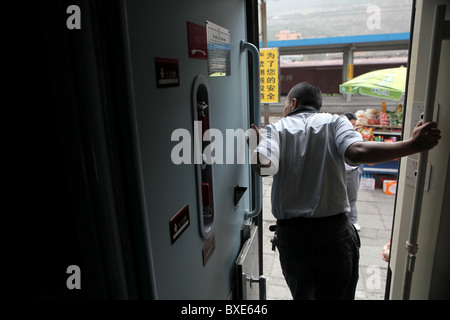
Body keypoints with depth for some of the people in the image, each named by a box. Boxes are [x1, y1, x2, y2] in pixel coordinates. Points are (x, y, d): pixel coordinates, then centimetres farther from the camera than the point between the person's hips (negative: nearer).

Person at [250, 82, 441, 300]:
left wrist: (256, 146, 3)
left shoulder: (275, 129, 2)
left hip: (291, 234, 1)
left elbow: (264, 167, -17)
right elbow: (357, 152, -18)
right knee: (338, 294, 19)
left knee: (302, 294, 23)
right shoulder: (335, 122, 2)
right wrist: (412, 145, -11)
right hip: (335, 232, 0)